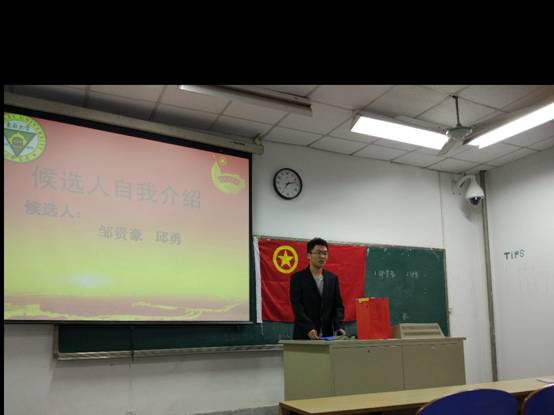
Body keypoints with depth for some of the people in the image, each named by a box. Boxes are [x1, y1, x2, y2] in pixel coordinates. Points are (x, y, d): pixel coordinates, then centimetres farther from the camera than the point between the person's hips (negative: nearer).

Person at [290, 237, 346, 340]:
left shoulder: (333, 278, 10)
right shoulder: (298, 278, -3)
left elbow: (338, 305, 8)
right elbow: (297, 306, -10)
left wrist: (339, 327, -8)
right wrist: (309, 328, -21)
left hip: (327, 335, 3)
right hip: (304, 336, -3)